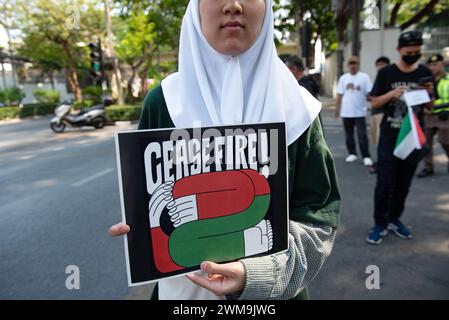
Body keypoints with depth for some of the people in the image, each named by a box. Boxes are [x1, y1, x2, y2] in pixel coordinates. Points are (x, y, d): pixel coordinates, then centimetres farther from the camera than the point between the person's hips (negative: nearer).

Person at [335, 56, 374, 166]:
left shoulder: (364, 77, 0)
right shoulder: (343, 78, 7)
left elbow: (369, 93, -1)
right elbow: (339, 95, 8)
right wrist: (337, 108, 4)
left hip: (360, 112, -3)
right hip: (346, 112, 3)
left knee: (362, 136, -5)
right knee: (349, 135, 11)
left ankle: (366, 156, 0)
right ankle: (352, 154, 23)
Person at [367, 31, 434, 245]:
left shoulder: (425, 74, 5)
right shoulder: (386, 73, -2)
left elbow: (430, 107, 10)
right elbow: (374, 103, -1)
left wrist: (429, 94, -11)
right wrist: (392, 93, -18)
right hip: (389, 137, -3)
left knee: (404, 183, 11)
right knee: (385, 183, -5)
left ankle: (394, 219, 26)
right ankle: (380, 224, 8)